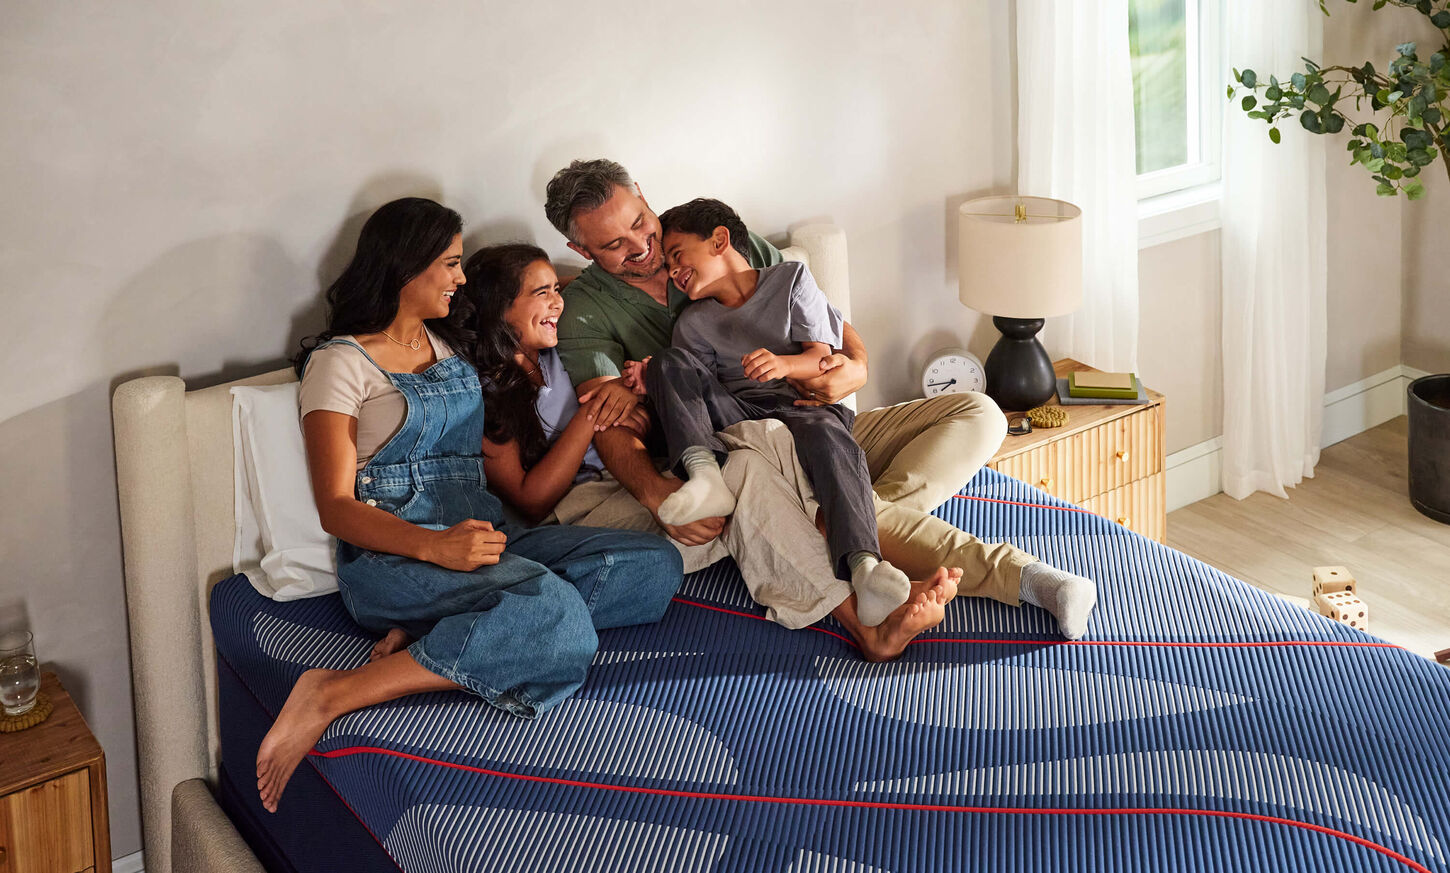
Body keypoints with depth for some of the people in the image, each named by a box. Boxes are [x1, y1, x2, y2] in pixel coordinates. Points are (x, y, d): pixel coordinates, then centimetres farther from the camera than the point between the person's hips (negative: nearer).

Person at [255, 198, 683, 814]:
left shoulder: (450, 342, 24)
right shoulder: (340, 362, 2)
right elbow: (337, 508, -8)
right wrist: (436, 546, -26)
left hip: (484, 539, 8)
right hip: (391, 556, -7)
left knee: (655, 565, -16)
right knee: (556, 615, -36)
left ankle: (433, 640, -22)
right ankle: (333, 695, -31)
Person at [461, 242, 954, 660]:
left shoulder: (560, 356, 22)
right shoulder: (483, 395, 0)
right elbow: (530, 500, -9)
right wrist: (588, 420, -12)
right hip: (580, 513, -8)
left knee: (766, 438, -20)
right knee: (745, 476, -29)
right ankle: (867, 626, -40)